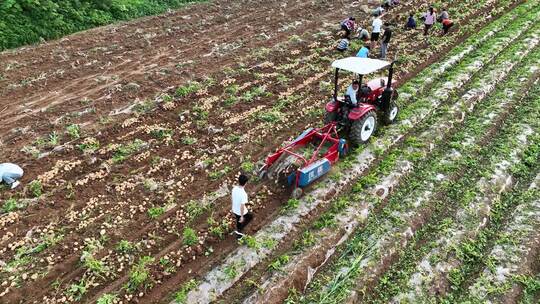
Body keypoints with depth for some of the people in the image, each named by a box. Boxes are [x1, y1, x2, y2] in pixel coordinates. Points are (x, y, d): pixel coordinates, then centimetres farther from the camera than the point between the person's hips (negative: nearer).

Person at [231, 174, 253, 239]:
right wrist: (242, 216, -18)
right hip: (241, 212, -6)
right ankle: (239, 230, 26)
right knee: (250, 217, 25)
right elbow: (242, 206, -30)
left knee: (238, 221, 31)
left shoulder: (234, 188, -15)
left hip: (235, 210, 6)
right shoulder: (243, 194, -37)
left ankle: (239, 234, 52)